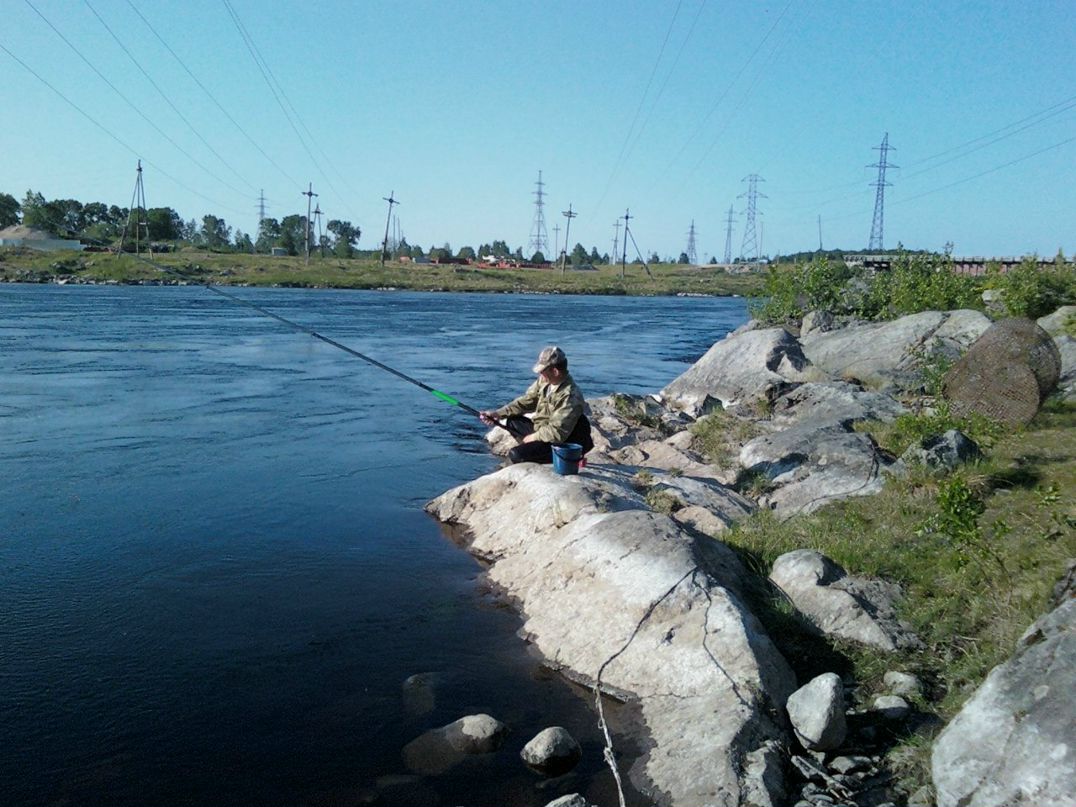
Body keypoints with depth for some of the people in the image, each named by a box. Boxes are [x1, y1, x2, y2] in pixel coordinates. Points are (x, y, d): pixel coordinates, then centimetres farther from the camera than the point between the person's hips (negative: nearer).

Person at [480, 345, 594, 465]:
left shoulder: (570, 396, -30)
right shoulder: (544, 381, -6)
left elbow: (557, 433, -31)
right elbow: (526, 401, 6)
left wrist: (533, 437, -16)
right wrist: (498, 413, -2)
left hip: (556, 443, -9)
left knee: (516, 455, -22)